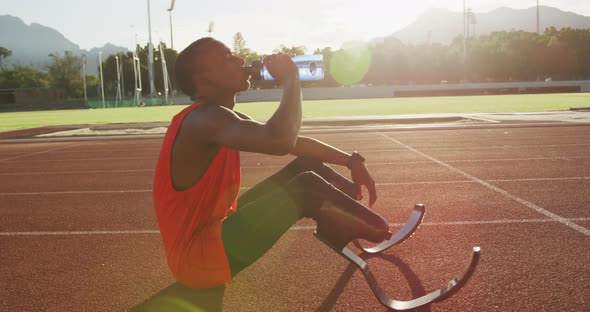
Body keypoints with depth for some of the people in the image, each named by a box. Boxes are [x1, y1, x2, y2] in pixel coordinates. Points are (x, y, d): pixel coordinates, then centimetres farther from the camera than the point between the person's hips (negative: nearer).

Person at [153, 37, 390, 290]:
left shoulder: (222, 117, 8)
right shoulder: (204, 118, -24)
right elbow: (280, 141, -41)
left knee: (308, 165, 5)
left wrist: (351, 160, 4)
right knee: (308, 187, -18)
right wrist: (290, 79, -24)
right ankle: (381, 231, 3)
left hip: (214, 230, 10)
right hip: (195, 257, -10)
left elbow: (294, 142, 12)